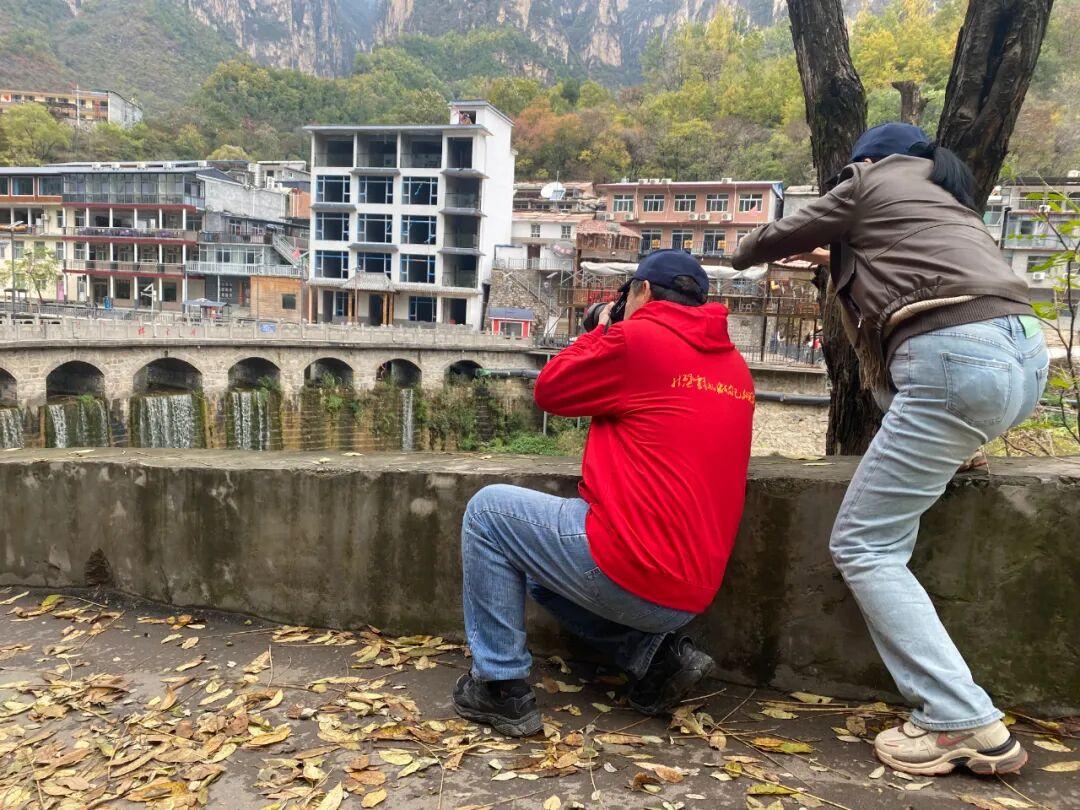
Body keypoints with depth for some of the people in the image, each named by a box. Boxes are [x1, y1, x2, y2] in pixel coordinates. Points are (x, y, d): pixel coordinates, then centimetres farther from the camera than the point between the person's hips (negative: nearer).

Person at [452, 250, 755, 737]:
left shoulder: (638, 337, -9)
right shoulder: (734, 366, 13)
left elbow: (550, 391, 3)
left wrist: (602, 329, 17)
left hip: (634, 573, -8)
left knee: (488, 512, 9)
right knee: (539, 565, 29)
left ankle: (500, 687, 10)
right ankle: (658, 653, 14)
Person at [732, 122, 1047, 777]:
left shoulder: (873, 181, 12)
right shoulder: (949, 199, 31)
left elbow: (782, 235, 22)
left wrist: (744, 253, 43)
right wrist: (839, 260, 58)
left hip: (957, 364, -9)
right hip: (1026, 353, 9)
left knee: (863, 546, -3)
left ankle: (967, 724, -7)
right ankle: (948, 449, 27)